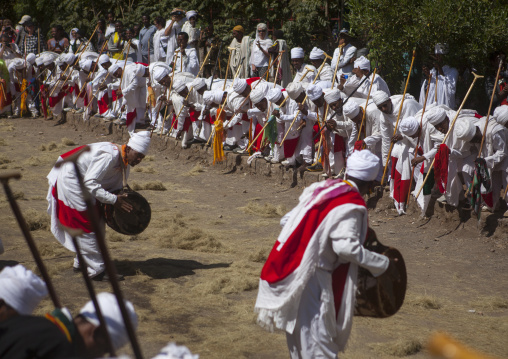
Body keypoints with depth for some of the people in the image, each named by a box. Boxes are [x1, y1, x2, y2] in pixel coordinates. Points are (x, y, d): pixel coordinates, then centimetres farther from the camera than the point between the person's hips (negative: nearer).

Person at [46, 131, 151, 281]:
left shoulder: (124, 161, 0)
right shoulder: (109, 155, -31)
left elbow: (114, 186, 9)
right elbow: (90, 183, -34)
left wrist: (120, 200, -10)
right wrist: (114, 199, -34)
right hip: (69, 180, -10)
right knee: (86, 227, -10)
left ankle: (81, 262, 27)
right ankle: (96, 271, -6)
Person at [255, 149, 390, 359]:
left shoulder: (320, 188, 9)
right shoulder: (351, 205, -13)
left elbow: (287, 221, 12)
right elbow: (346, 246, -23)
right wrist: (381, 264, -14)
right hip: (312, 278, -8)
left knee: (299, 332, 21)